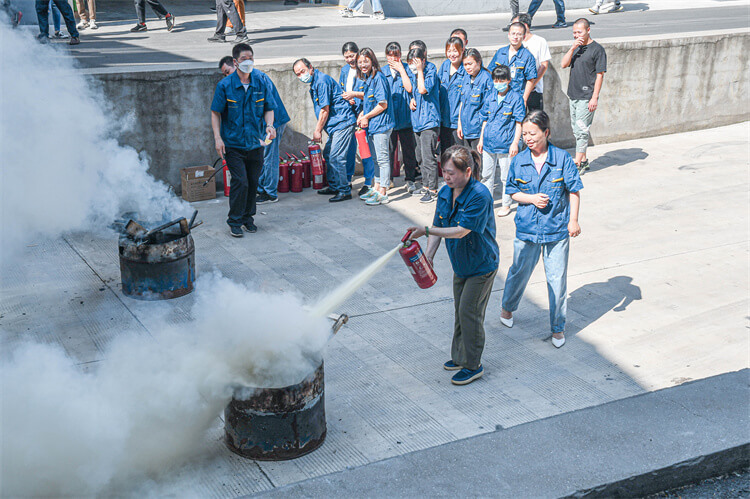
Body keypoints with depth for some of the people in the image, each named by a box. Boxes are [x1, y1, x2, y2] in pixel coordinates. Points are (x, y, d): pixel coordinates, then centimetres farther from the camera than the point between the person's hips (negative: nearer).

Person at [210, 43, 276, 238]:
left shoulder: (261, 82, 0)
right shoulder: (225, 85, -7)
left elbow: (269, 108, 6)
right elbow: (216, 113, -1)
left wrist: (269, 125, -14)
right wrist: (217, 138, -11)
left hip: (256, 142, 3)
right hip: (233, 143, -3)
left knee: (253, 182, 10)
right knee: (240, 182, -9)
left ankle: (248, 218, 28)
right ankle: (235, 221, 4)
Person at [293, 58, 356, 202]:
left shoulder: (322, 81, -15)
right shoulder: (314, 83, 17)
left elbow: (325, 110, -15)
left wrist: (317, 131, -8)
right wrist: (319, 129, 15)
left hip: (342, 122, -11)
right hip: (335, 125, 11)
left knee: (336, 157, -13)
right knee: (328, 154, 17)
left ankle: (344, 191, -7)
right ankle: (334, 186, 27)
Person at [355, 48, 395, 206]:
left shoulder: (378, 78, -15)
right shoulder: (367, 79, 13)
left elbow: (383, 105, -18)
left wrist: (366, 117, -10)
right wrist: (361, 115, 7)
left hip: (381, 124, -10)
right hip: (371, 126, 10)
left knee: (382, 158, -4)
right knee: (376, 159, 17)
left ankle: (382, 193, 0)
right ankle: (377, 188, 28)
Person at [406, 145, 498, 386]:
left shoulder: (479, 196, -28)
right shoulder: (445, 193, -4)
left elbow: (461, 231, -30)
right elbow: (438, 227, 1)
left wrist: (426, 230, -34)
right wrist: (427, 257, -11)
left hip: (481, 264, -7)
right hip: (460, 264, 7)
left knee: (469, 311, -3)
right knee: (460, 311, 16)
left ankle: (473, 365, 11)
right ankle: (459, 357, 32)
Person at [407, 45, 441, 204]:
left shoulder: (431, 70, -10)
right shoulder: (414, 73, 13)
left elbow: (423, 89, -25)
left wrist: (420, 70, -18)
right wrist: (412, 100, 6)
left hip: (429, 120, -9)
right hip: (418, 120, 9)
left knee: (428, 157, -10)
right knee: (420, 157, 14)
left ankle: (432, 190, -4)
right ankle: (426, 186, 25)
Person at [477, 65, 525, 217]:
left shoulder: (515, 98, -6)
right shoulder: (491, 99, 9)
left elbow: (519, 123, -7)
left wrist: (515, 143, -12)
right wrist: (481, 139, 15)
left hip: (505, 145, -5)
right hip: (488, 143, 5)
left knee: (506, 177, 2)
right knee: (486, 175, 13)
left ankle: (506, 205, 13)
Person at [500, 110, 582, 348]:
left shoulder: (562, 158, -7)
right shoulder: (518, 161, -1)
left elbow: (574, 191, -1)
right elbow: (512, 191, 6)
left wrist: (573, 220, -5)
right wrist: (531, 199, -12)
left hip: (557, 230, -2)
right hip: (526, 229, 2)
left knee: (557, 279, 3)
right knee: (519, 272, 15)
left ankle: (558, 328, 18)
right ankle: (507, 307, 43)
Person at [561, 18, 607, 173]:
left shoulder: (597, 49, -8)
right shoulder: (576, 47, 14)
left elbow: (600, 75, -10)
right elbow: (564, 64, 4)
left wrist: (594, 98, -16)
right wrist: (573, 48, -8)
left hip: (586, 97, -7)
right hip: (573, 95, 8)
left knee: (582, 129, -9)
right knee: (576, 129, 11)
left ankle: (577, 164, -8)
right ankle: (583, 160, 21)